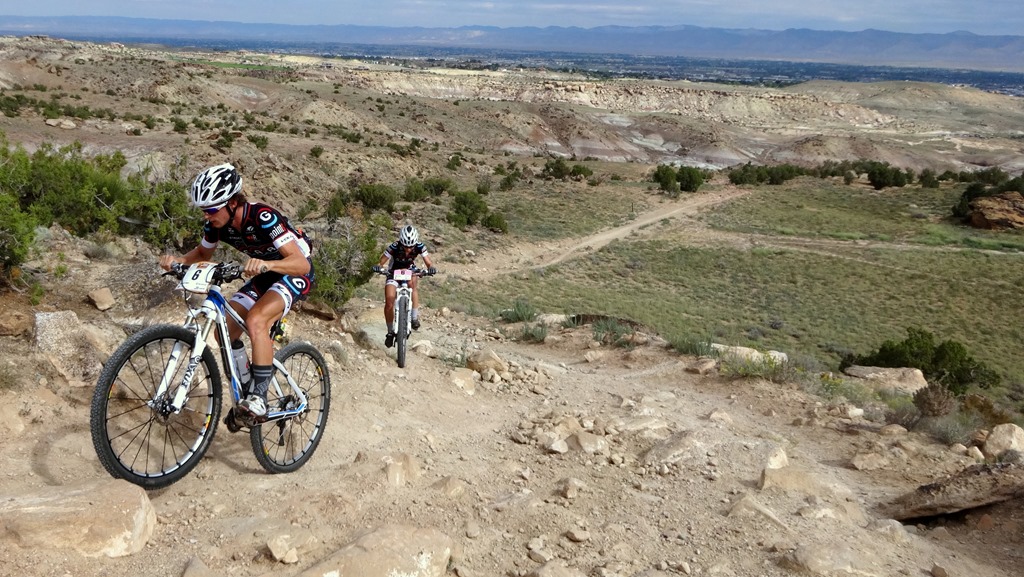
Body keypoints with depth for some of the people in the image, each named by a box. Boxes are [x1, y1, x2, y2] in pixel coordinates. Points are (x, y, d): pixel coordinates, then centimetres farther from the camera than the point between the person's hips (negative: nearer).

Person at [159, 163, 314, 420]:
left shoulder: (262, 217, -32)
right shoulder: (217, 223, -11)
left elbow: (301, 263, -39)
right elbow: (203, 253, 10)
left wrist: (266, 264, -57)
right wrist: (178, 260, -12)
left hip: (296, 273, -7)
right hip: (264, 274, 8)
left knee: (256, 320, -32)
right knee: (225, 330, -5)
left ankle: (259, 397, -24)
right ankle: (244, 394, 13)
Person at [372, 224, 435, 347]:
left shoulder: (420, 247, -25)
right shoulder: (394, 247, -29)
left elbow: (429, 263, -26)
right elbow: (381, 263, -23)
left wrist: (431, 268, -49)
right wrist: (379, 267, -46)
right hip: (394, 273, -1)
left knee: (412, 283, -34)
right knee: (389, 300, -19)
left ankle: (415, 317, -23)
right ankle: (390, 331, 0)